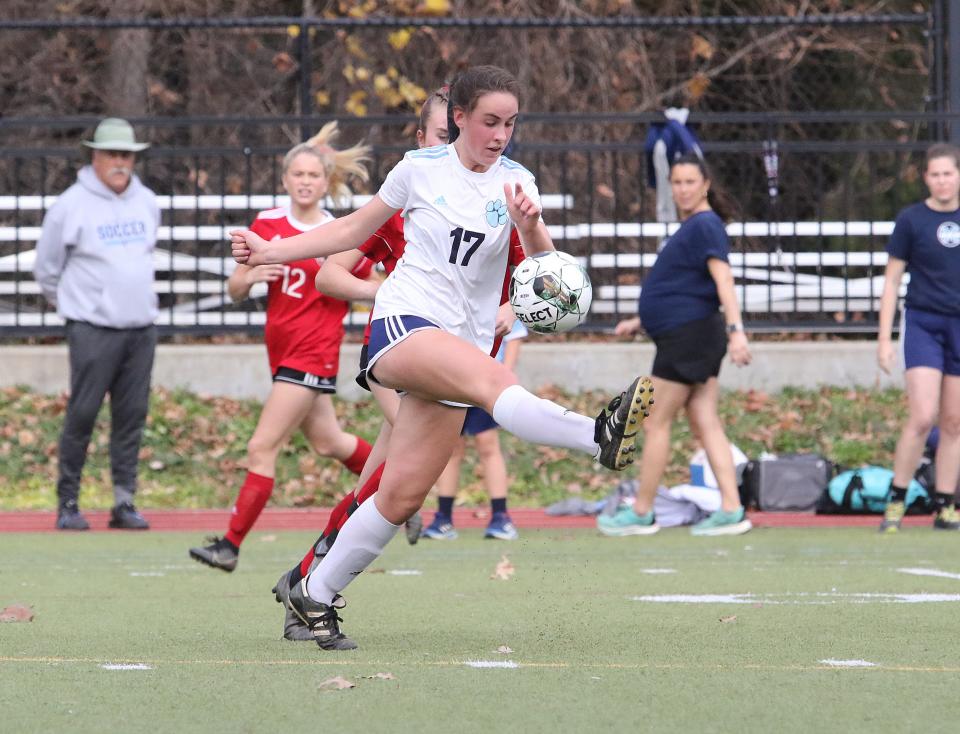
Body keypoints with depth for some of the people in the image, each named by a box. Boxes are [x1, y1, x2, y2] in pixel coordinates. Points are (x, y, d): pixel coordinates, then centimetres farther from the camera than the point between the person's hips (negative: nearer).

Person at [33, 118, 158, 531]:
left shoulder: (147, 203, 11)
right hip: (93, 329, -5)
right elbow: (46, 269, 4)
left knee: (132, 416, 3)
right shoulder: (71, 205, -5)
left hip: (141, 327, 5)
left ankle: (124, 503, 8)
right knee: (82, 415, -7)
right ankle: (67, 504, 0)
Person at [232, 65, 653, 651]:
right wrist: (269, 252, 13)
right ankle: (600, 436, -60)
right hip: (402, 325, -4)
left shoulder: (516, 182, 7)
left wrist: (529, 226, -28)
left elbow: (546, 263, -6)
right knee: (494, 379, -35)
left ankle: (316, 594, 14)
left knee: (403, 496, 0)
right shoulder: (420, 169, 3)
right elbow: (353, 231, 17)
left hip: (462, 343, 4)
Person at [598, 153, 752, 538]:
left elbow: (723, 279, -23)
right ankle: (731, 510, -1)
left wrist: (735, 329, -33)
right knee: (705, 424, 4)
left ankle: (641, 513, 5)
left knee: (656, 424, -2)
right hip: (685, 336, 10)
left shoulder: (705, 225, -12)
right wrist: (641, 321, 32)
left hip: (688, 336, -10)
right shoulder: (691, 227, 19)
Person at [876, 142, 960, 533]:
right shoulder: (911, 220, -2)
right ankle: (895, 501, -4)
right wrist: (884, 337, -1)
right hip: (923, 324, -3)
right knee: (922, 417, -14)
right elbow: (891, 280, 3)